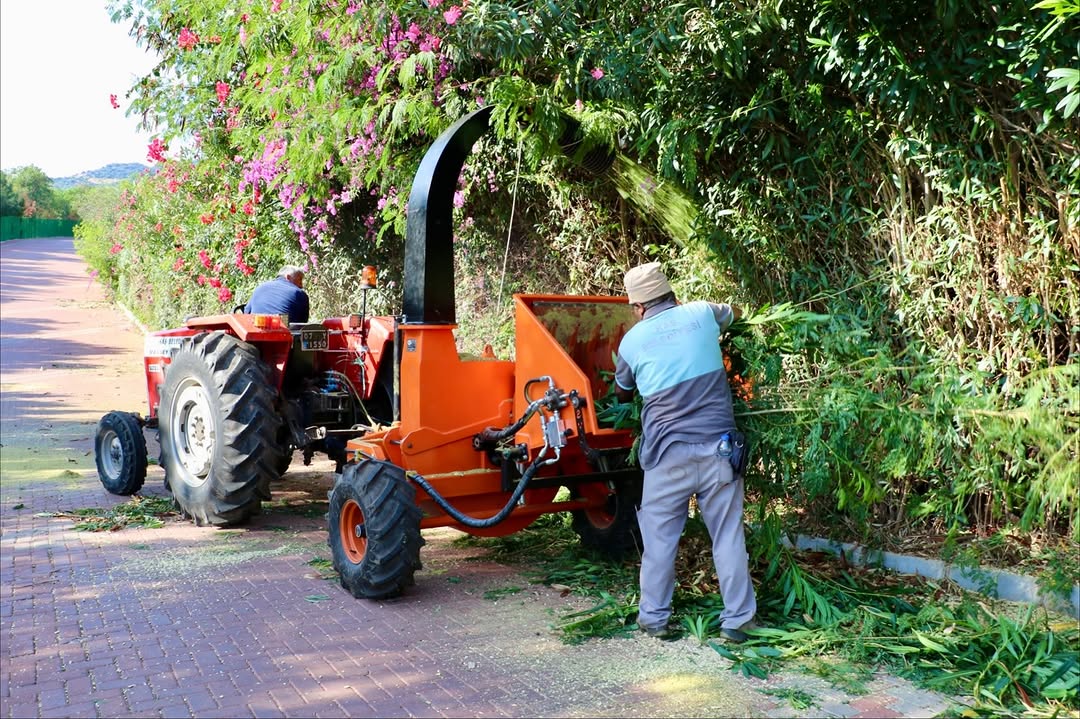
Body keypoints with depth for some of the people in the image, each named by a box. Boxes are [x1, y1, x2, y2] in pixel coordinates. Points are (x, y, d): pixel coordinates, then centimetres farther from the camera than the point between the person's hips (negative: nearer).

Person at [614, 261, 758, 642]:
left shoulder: (632, 340, 3)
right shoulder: (702, 314, 5)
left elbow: (622, 394, 21)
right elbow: (735, 313, 30)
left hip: (667, 453, -1)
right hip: (717, 447, 1)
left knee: (660, 538, 11)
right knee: (728, 536, 8)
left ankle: (654, 617, 19)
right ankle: (737, 620, 15)